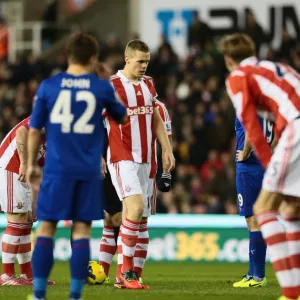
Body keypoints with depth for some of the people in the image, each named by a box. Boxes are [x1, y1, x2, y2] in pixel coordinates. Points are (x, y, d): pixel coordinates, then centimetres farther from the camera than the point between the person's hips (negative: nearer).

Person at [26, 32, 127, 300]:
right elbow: (122, 117, 19)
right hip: (88, 171, 0)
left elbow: (35, 129, 5)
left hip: (57, 168, 0)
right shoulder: (102, 87, 1)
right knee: (81, 230, 3)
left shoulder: (48, 86, 1)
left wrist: (32, 164, 17)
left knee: (46, 228, 5)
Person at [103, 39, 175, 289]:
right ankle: (128, 271, -13)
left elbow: (157, 120, 21)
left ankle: (122, 274, 11)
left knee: (133, 216, 6)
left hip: (145, 160, 7)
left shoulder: (149, 84, 13)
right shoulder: (112, 86, -8)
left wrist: (167, 149, 13)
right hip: (122, 159, -7)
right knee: (136, 207, -21)